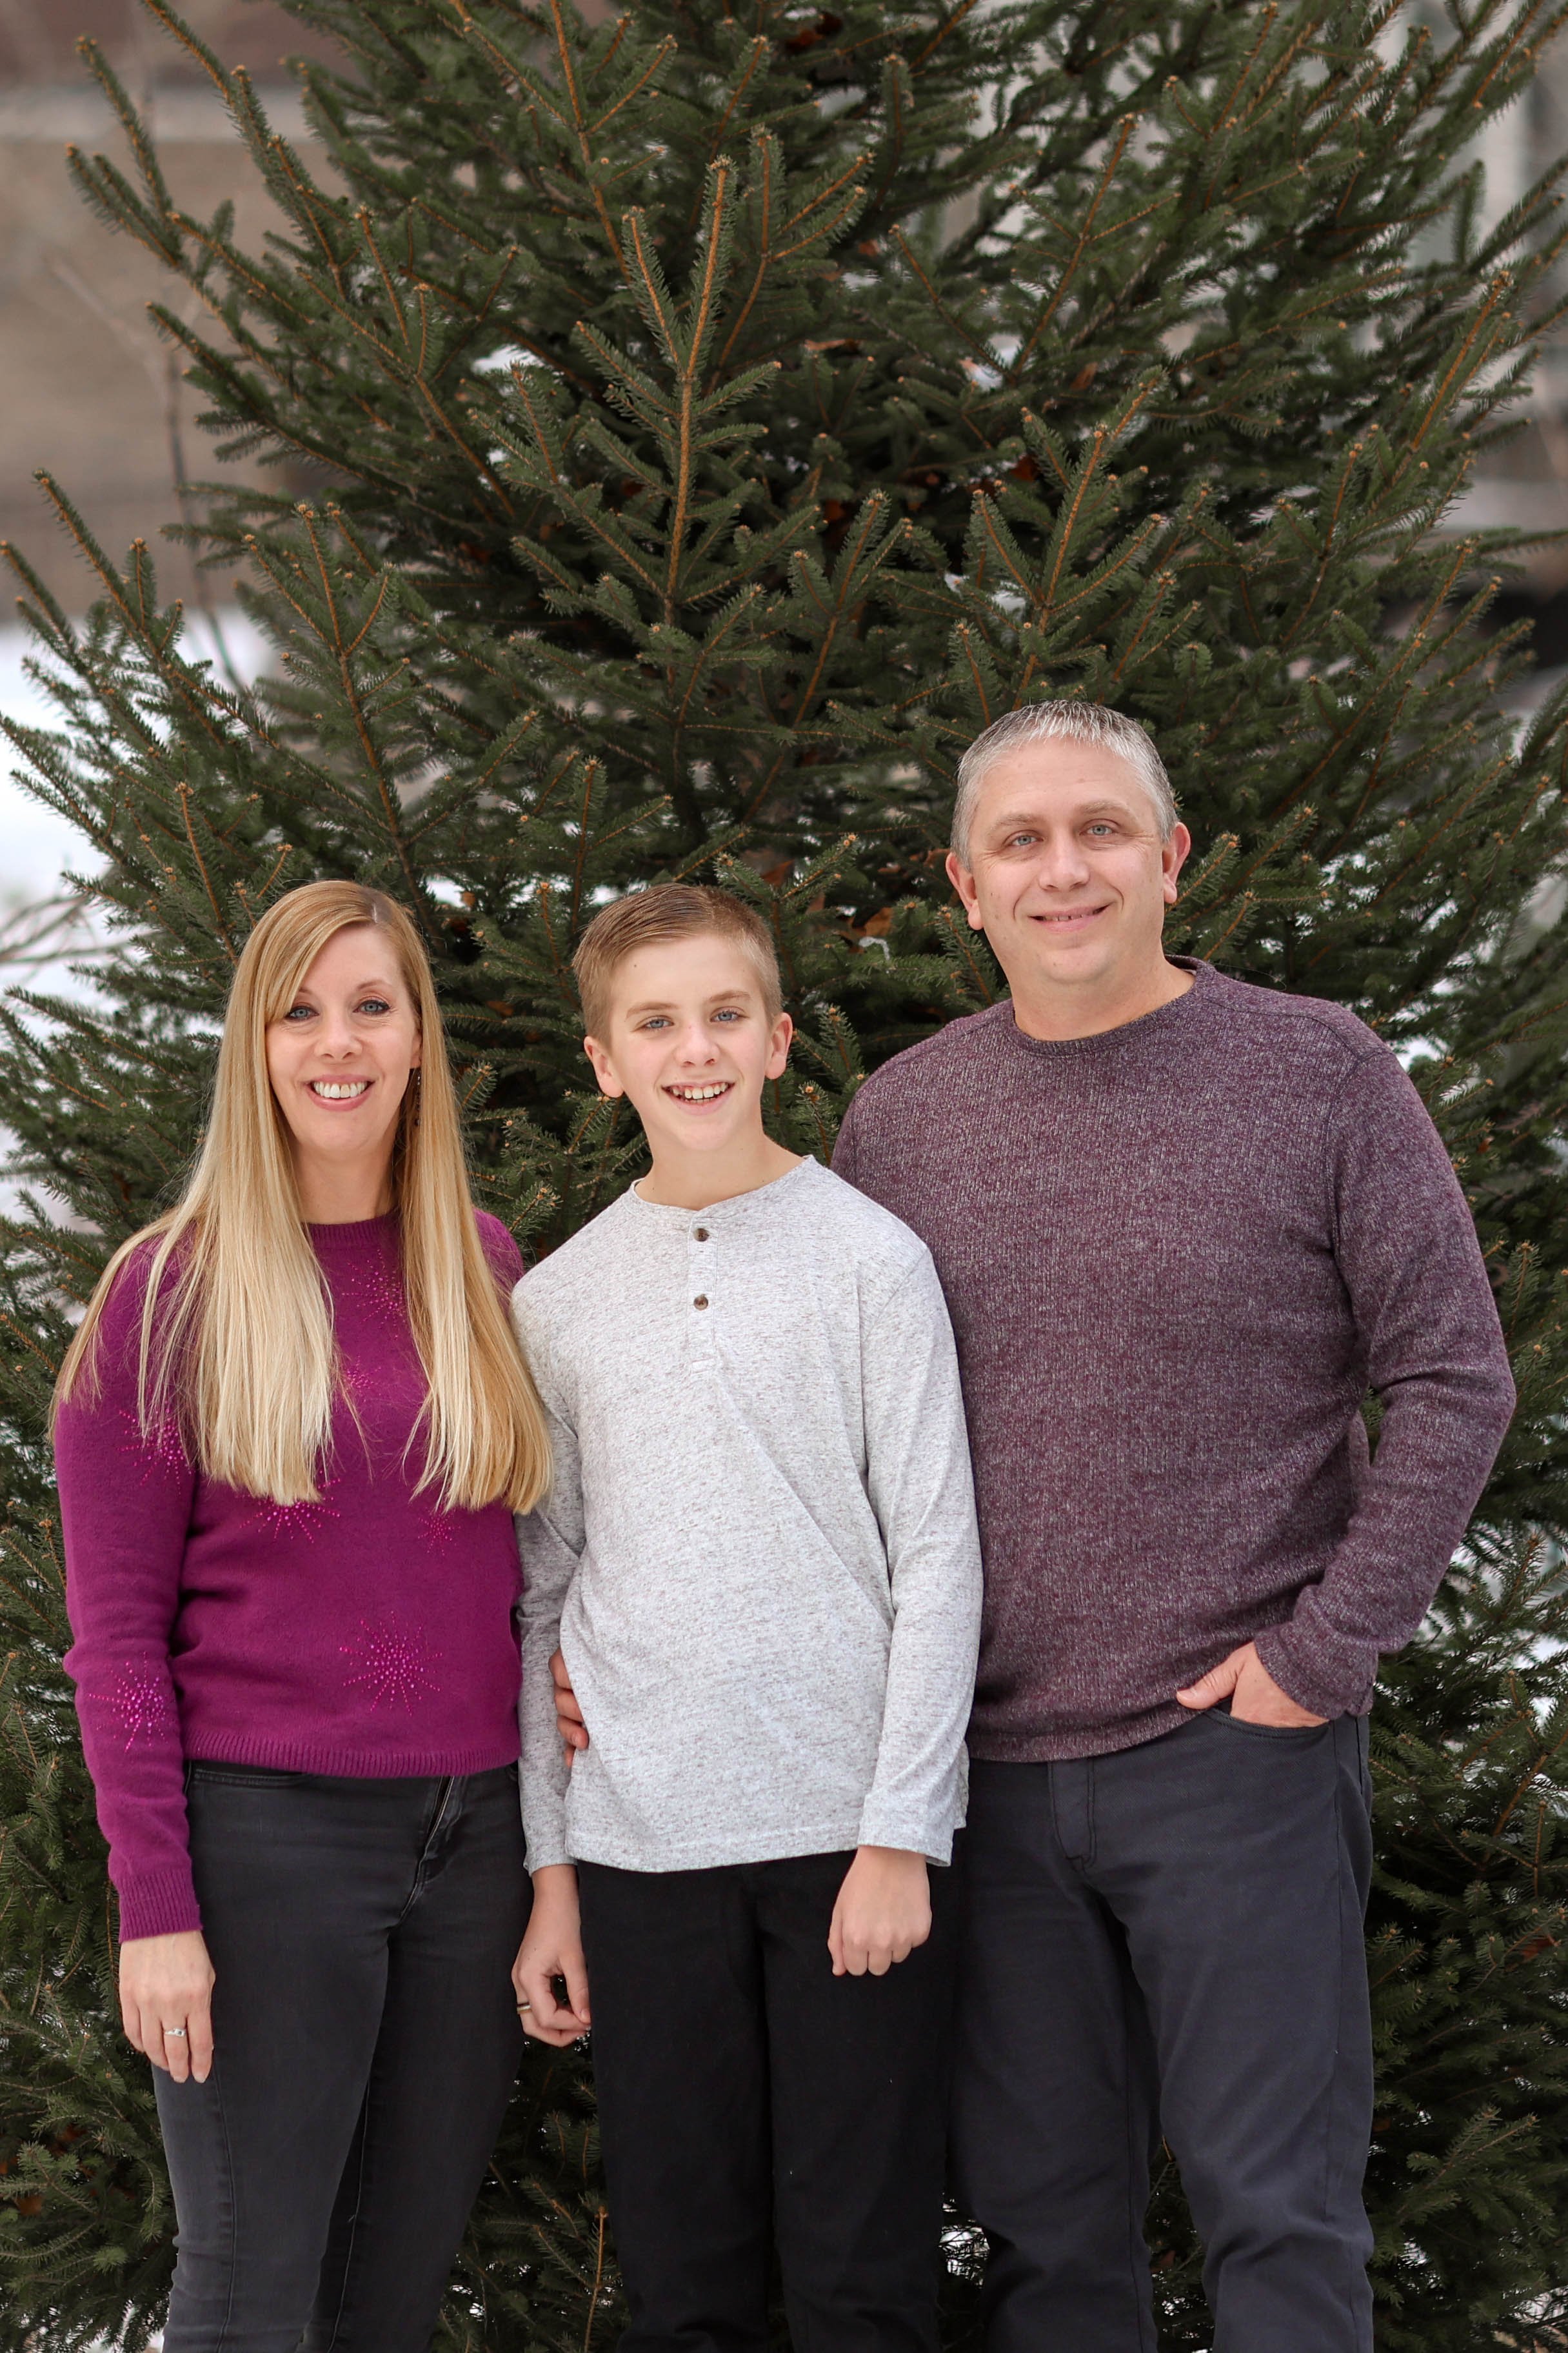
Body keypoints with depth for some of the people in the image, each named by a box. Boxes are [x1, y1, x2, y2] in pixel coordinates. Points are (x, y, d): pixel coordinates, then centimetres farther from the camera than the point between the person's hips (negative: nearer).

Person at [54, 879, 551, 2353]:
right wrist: (155, 1905, -11)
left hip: (474, 1829, 4)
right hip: (266, 1829, -4)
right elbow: (115, 1628, -5)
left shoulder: (485, 1272, 10)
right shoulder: (171, 1291, -2)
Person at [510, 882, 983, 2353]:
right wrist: (550, 1871, 8)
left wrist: (898, 1832, -8)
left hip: (850, 1830, -2)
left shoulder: (869, 1260, 1)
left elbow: (936, 1559, -1)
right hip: (641, 1841, 3)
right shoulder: (556, 1303, 10)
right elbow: (545, 1599, 13)